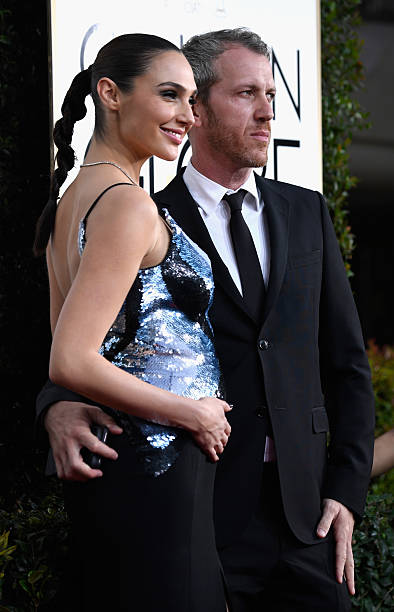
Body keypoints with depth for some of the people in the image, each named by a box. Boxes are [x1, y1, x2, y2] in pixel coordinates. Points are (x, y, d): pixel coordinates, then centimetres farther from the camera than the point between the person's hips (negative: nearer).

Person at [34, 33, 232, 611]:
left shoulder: (71, 198, 12)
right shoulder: (129, 203, -17)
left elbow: (65, 343, 18)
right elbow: (72, 363, -23)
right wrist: (194, 413, -14)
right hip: (155, 475, -10)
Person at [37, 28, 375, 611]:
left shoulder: (306, 213, 12)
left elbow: (346, 360, 13)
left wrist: (347, 491, 4)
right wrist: (60, 408, -25)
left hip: (308, 516, 4)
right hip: (201, 515, -3)